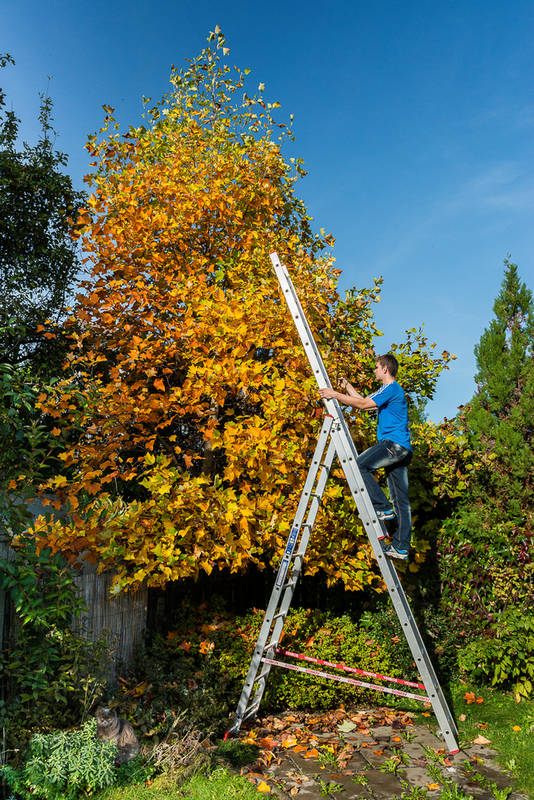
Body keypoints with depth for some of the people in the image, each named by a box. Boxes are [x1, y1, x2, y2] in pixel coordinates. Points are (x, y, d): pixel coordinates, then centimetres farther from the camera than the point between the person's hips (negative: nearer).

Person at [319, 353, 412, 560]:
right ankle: (401, 547, 6)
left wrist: (335, 395, -8)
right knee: (401, 498, 6)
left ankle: (383, 508, -11)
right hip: (401, 449, 10)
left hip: (394, 444, -10)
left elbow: (363, 405, -13)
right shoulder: (392, 390, 26)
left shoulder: (391, 389, -6)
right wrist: (347, 386, 32)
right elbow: (364, 401, 31)